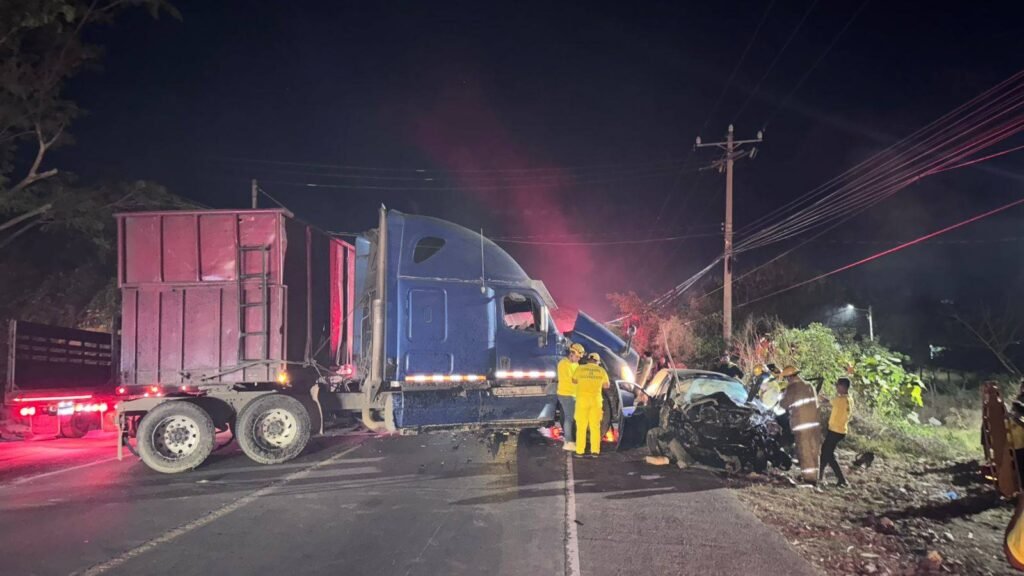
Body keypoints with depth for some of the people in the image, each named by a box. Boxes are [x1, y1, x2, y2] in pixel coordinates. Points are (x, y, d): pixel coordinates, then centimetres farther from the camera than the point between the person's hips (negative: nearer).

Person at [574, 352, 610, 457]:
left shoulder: (580, 369, -1)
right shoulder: (601, 370, 3)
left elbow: (575, 381, 14)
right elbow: (606, 385, 14)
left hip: (582, 399, -1)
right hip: (595, 400, 1)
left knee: (581, 426, 3)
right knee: (595, 426, 9)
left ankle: (580, 451, 2)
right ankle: (595, 450, 7)